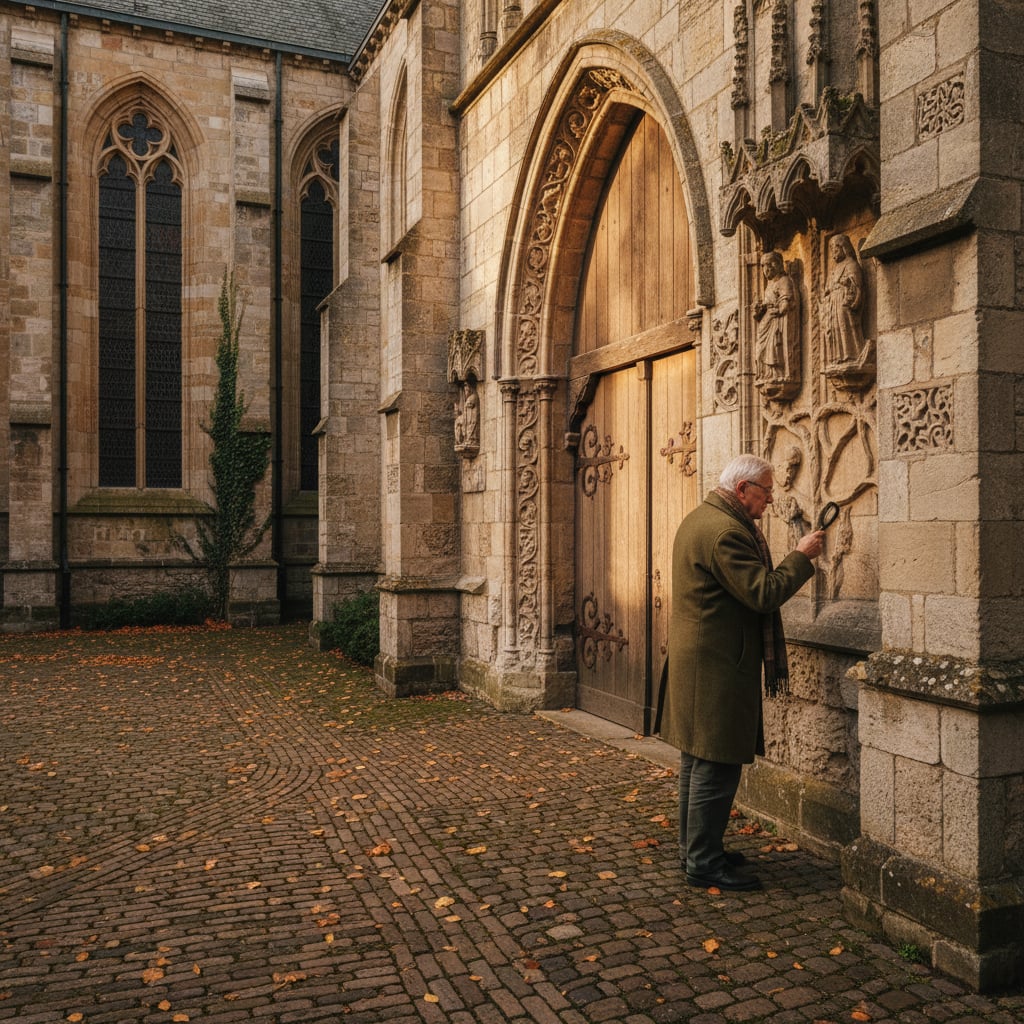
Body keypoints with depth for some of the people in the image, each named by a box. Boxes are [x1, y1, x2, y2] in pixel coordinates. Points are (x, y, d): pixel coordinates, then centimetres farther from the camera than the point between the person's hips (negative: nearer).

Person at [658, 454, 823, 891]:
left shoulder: (698, 519, 15)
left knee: (697, 761, 18)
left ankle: (695, 848, 30)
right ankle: (704, 863, 7)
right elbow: (763, 594, -21)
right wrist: (801, 557, -11)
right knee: (716, 768, -2)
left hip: (693, 661, 11)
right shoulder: (726, 531, -20)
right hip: (717, 667, -11)